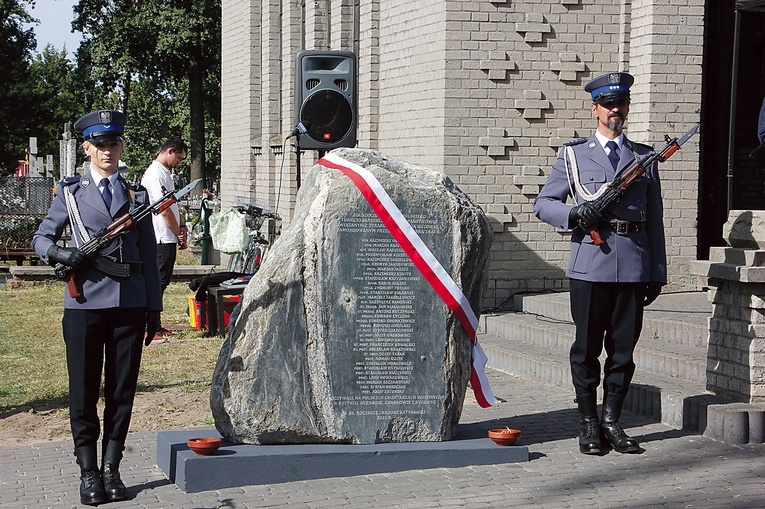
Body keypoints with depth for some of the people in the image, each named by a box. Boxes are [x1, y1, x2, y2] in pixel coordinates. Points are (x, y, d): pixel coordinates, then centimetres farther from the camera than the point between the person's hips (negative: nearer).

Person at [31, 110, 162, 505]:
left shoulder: (136, 195, 12)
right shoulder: (70, 192, 7)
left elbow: (149, 254, 12)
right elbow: (40, 238, 9)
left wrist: (154, 306, 8)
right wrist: (58, 254, -14)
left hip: (130, 303, 2)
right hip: (85, 301, -2)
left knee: (122, 389, 5)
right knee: (84, 390, 1)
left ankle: (111, 469, 14)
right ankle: (88, 472, 11)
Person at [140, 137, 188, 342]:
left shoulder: (165, 173, 19)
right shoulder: (155, 174, -15)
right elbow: (165, 210, -17)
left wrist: (181, 226, 6)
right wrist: (179, 234, -8)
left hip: (168, 239, 10)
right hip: (160, 239, -10)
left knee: (162, 282, 13)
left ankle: (156, 325, 20)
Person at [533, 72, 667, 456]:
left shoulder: (644, 157, 15)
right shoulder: (573, 154, 10)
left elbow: (655, 219, 14)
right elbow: (543, 204, 8)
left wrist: (657, 273, 10)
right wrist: (575, 213, -13)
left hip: (634, 265, 2)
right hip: (590, 263, -2)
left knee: (623, 347, 5)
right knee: (587, 347, 2)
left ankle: (612, 421, 16)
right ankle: (588, 424, 12)